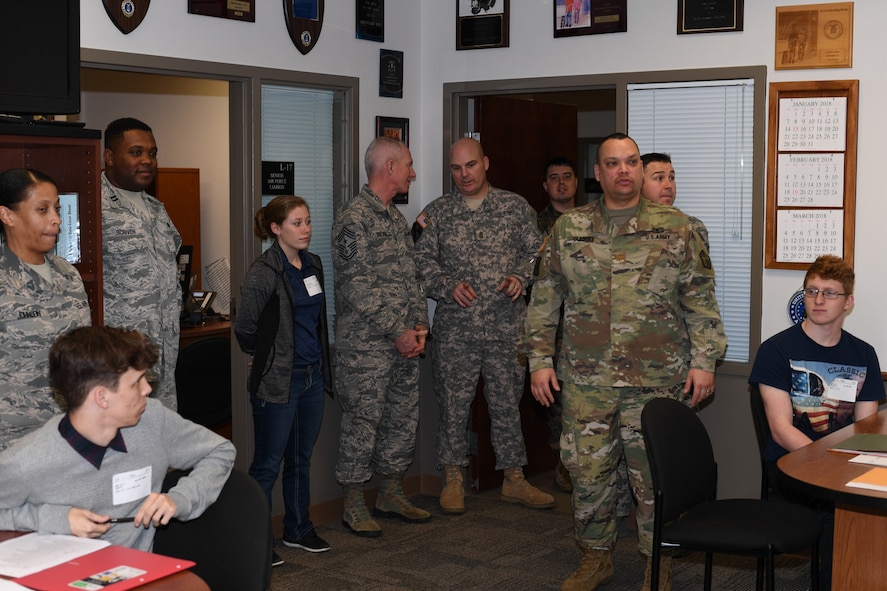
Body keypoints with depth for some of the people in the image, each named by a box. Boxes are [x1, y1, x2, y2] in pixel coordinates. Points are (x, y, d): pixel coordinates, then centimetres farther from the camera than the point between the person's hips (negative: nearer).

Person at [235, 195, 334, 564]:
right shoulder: (263, 273, -16)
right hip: (277, 380, -7)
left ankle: (298, 530, 30)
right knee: (268, 463, 1)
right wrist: (264, 356, 4)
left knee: (301, 458, 17)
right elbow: (244, 329, -11)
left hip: (313, 375, 7)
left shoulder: (313, 265, 8)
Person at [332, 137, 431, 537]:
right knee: (362, 422, 0)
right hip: (365, 345, -8)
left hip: (404, 344, 8)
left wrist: (419, 325, 3)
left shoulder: (397, 217, 15)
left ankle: (391, 495, 27)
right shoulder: (353, 219, -13)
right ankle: (354, 504, 12)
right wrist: (397, 333, -17)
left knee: (404, 419, 13)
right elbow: (357, 288, -18)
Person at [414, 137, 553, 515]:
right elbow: (422, 260, 5)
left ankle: (514, 479, 19)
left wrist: (521, 277, -10)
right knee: (453, 403, 4)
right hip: (454, 327, 0)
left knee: (508, 402, 7)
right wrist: (448, 285, -11)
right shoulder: (437, 212, 7)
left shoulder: (515, 206, 7)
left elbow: (536, 251, 8)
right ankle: (453, 480, 17)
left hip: (506, 326, 0)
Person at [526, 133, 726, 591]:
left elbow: (700, 300, 2)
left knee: (654, 473, 5)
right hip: (585, 380, 2)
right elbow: (544, 299, 9)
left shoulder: (675, 228, 2)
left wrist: (704, 360, -3)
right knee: (588, 471, 8)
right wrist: (539, 360, 4)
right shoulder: (568, 229, 6)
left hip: (657, 380, -2)